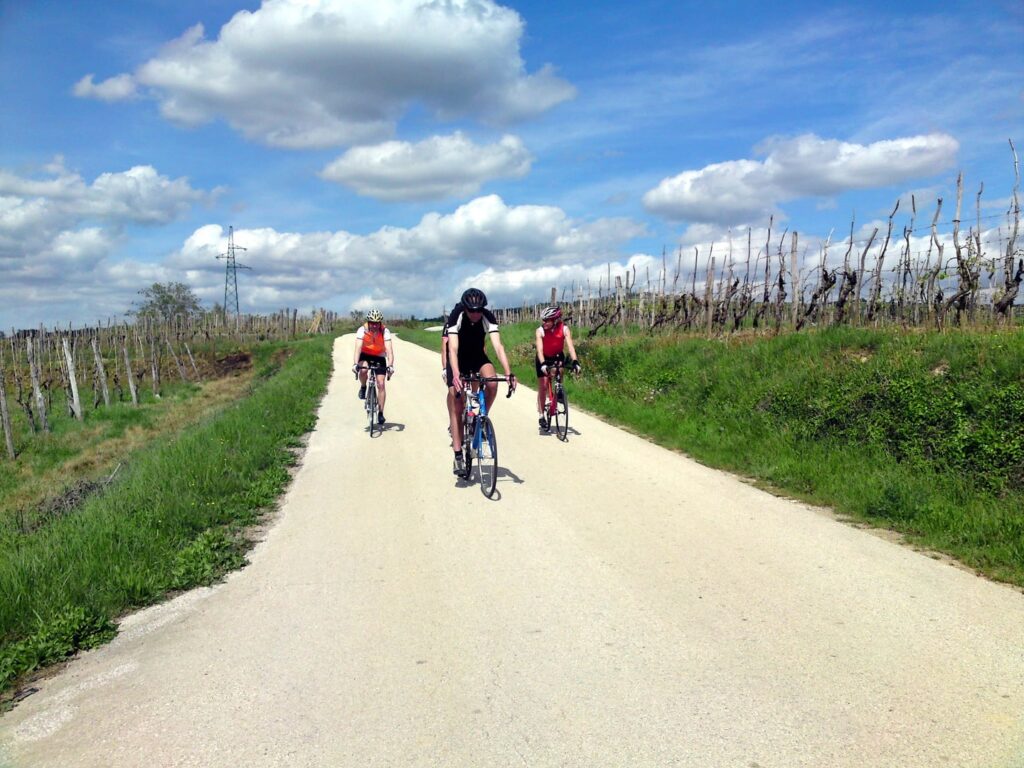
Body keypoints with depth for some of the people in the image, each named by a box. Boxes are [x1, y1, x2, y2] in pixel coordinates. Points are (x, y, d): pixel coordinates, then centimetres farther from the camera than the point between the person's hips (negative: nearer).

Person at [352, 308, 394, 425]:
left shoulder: (385, 331, -24)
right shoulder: (362, 330, -24)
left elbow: (389, 350, -33)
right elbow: (358, 348, -34)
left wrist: (390, 365, -47)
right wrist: (355, 364, -48)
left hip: (379, 357, 0)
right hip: (365, 355, 0)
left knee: (381, 384, -9)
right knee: (363, 369, -34)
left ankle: (380, 413, -1)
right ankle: (363, 387, -1)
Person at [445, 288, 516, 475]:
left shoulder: (488, 317, -25)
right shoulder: (456, 316, -30)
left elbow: (498, 346, -33)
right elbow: (453, 349, -38)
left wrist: (508, 373, -46)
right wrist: (455, 375, -53)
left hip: (478, 356, 2)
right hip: (458, 359, -2)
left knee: (492, 383, -30)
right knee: (456, 408, -11)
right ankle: (458, 457, -7)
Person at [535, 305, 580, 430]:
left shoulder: (564, 329, -25)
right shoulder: (540, 331, -28)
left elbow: (570, 346, -34)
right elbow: (539, 349, -37)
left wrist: (575, 362, -48)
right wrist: (543, 364, -53)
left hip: (557, 357, 2)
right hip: (543, 359, -2)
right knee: (543, 387, -4)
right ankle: (542, 416, 6)